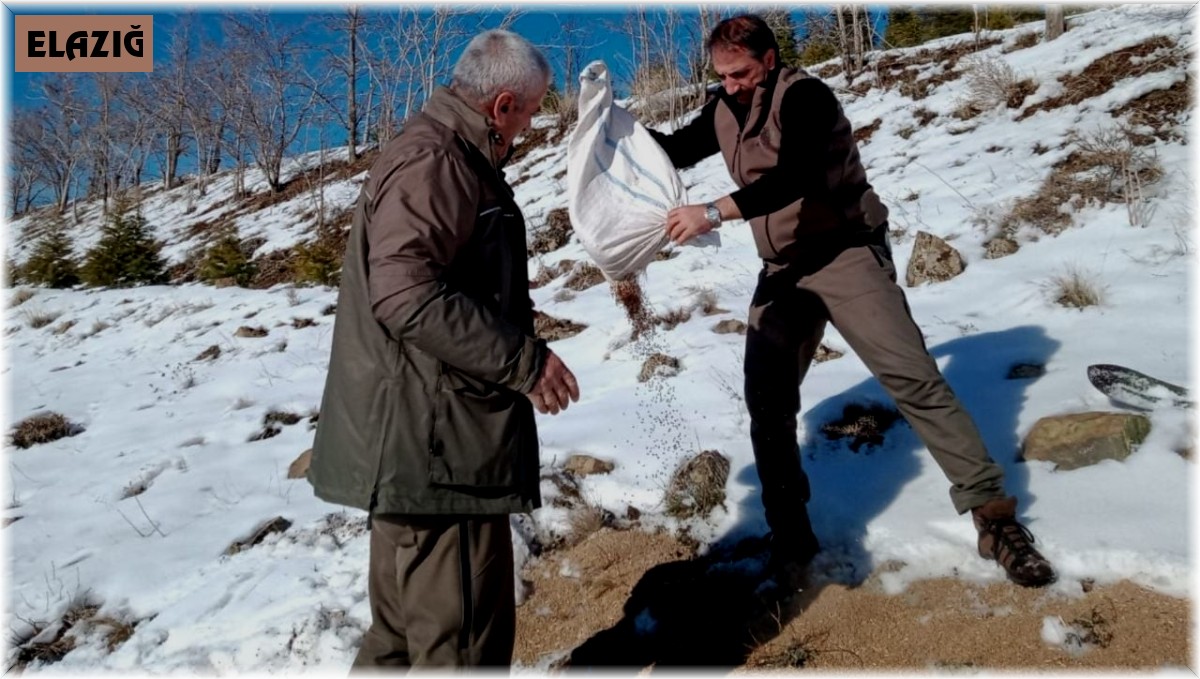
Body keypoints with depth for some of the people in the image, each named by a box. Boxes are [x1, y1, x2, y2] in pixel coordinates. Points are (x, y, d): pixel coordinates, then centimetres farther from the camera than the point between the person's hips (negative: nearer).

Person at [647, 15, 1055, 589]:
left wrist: (713, 213, -36)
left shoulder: (804, 96, -13)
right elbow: (672, 151, 21)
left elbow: (793, 177, -30)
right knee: (767, 402, 1)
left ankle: (992, 513, -6)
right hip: (783, 272, 7)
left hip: (846, 254, -6)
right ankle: (790, 538, 12)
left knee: (910, 376, -16)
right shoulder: (723, 114, 8)